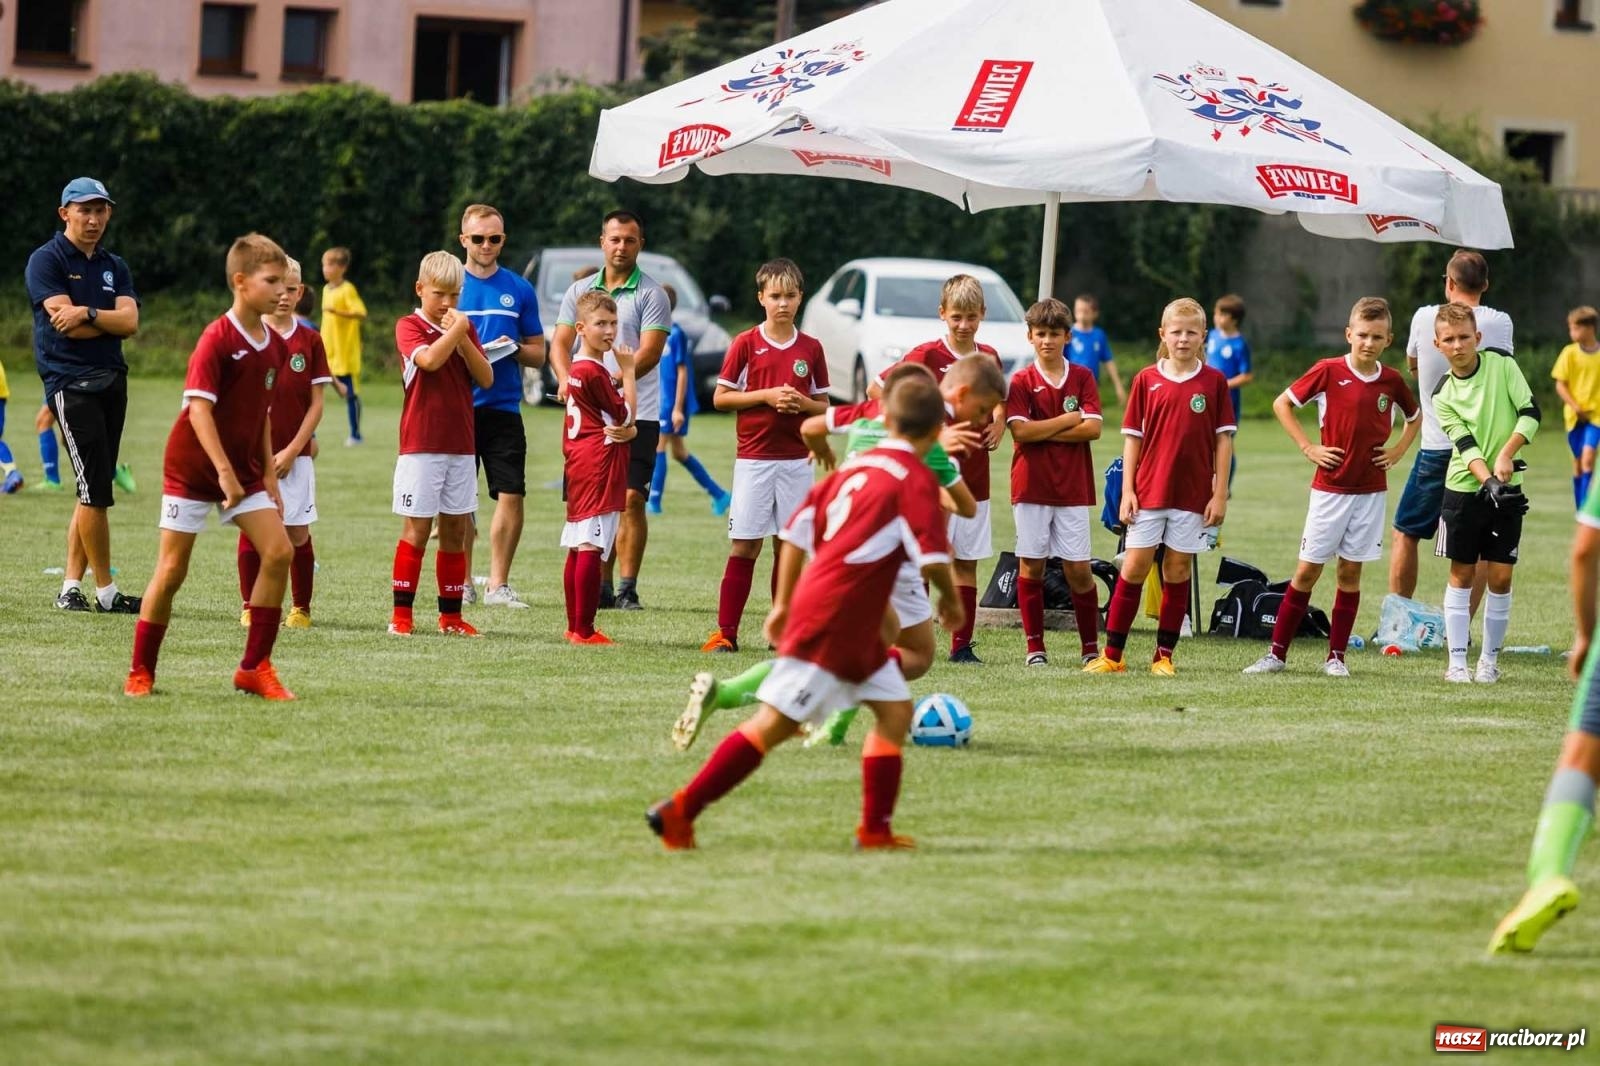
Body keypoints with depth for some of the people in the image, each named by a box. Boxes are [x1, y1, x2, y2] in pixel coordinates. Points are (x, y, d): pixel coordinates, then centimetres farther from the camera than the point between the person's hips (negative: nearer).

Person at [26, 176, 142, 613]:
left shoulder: (114, 267, 17)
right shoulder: (46, 260, -1)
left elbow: (130, 321, 1)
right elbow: (65, 325, -13)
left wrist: (88, 314, -15)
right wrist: (109, 322, -3)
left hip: (112, 380, 6)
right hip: (70, 382, -6)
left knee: (94, 490, 5)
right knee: (95, 489, -11)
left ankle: (71, 587, 10)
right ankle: (106, 593, -7)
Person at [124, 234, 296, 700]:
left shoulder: (275, 345, 4)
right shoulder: (217, 339, -17)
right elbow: (199, 406, -23)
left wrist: (268, 475, 10)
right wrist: (224, 471, -29)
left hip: (244, 469, 6)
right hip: (193, 468, -6)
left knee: (279, 552, -8)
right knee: (172, 569, -3)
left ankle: (255, 667, 0)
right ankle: (140, 672, 11)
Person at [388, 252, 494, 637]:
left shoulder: (465, 327, 13)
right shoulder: (409, 327, -3)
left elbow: (486, 378, 3)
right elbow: (430, 359, -23)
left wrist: (463, 338, -8)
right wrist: (455, 330, -14)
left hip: (460, 446, 5)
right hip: (421, 446, -5)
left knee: (456, 529, 7)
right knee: (416, 529, -6)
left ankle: (451, 615, 12)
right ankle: (401, 613, -2)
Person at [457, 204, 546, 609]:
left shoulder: (519, 290, 9)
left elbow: (538, 353, 13)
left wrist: (514, 350, -9)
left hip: (503, 408, 1)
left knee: (511, 495, -6)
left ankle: (499, 584, 2)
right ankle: (461, 582, 11)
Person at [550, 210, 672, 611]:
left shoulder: (650, 295, 0)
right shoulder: (579, 291, 13)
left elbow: (649, 352, -10)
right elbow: (560, 342, 7)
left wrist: (616, 380, -26)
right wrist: (566, 379, -14)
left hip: (636, 415, -4)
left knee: (631, 498, -9)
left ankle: (627, 588, -6)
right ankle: (600, 587, 12)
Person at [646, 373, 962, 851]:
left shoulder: (855, 466, 14)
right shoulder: (917, 480, -10)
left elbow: (797, 531, 15)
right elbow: (932, 557, -18)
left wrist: (784, 604, 21)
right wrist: (950, 599, 2)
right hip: (833, 623, -9)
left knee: (895, 711, 12)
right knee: (774, 724, -7)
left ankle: (876, 829, 10)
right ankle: (679, 811, -7)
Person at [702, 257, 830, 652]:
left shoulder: (811, 349, 7)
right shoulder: (746, 345, -1)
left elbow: (823, 406, 13)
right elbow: (720, 397, -2)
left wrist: (802, 403, -9)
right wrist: (766, 396, -13)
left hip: (796, 460, 2)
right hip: (753, 459, -2)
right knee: (744, 546, -4)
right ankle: (725, 632, -2)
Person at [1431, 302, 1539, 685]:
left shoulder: (1502, 365, -3)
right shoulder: (1443, 395, -3)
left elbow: (1530, 412, -7)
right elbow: (1465, 446, -12)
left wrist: (1507, 454, -20)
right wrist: (1488, 481, -28)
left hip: (1506, 488, 0)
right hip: (1464, 490, 0)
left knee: (1500, 577, 0)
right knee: (1462, 574, 3)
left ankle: (1490, 660, 10)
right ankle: (1457, 661, 7)